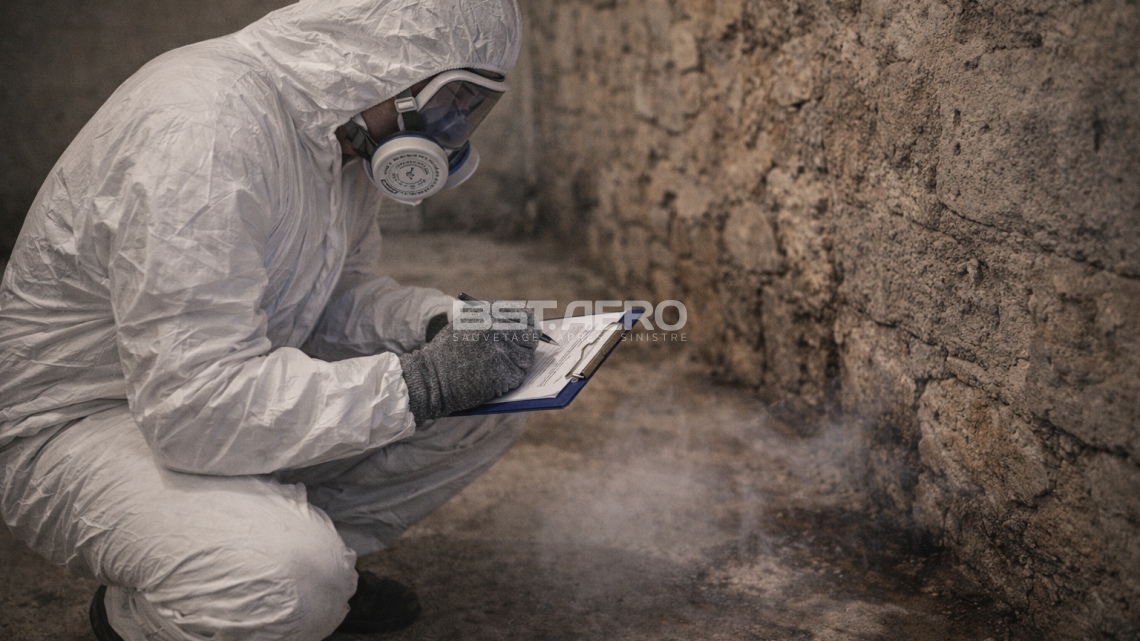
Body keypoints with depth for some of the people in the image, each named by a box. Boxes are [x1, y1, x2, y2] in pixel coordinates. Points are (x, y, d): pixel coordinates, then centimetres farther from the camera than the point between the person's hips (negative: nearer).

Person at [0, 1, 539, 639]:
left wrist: (438, 323, -11)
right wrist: (420, 383, -33)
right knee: (289, 585, -35)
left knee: (489, 410, -3)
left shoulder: (343, 125, -2)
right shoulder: (206, 129, -31)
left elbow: (337, 292, 10)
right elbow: (196, 403, -35)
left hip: (226, 386, 8)